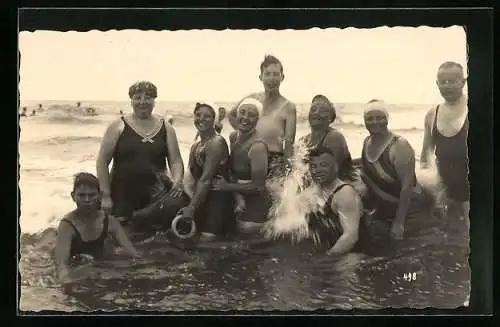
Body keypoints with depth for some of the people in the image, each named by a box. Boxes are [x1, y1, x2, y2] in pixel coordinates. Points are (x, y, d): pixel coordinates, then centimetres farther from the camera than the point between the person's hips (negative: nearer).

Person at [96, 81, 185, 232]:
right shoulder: (119, 126, 2)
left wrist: (178, 182, -14)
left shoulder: (165, 128, 9)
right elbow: (102, 161, 1)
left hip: (156, 197, 2)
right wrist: (105, 195, -5)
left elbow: (175, 161, 6)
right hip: (122, 199, -2)